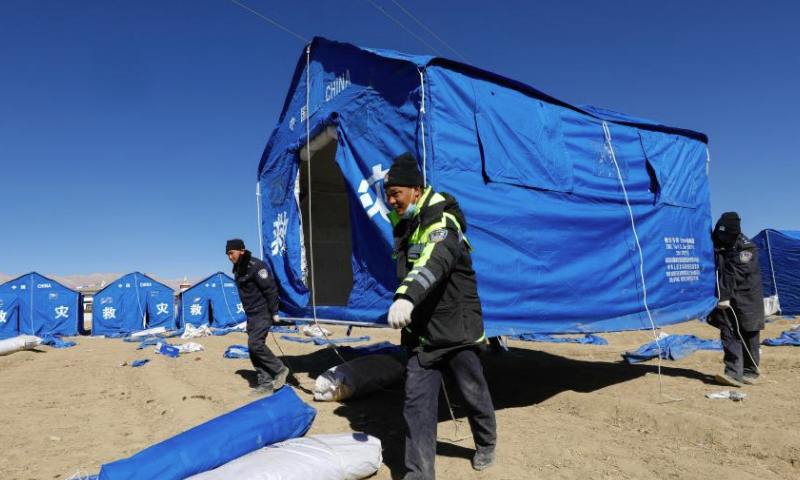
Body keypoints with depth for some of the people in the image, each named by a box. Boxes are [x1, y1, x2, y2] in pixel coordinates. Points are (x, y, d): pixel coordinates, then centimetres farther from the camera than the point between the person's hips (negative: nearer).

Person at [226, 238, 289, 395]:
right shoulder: (238, 270, 12)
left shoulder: (256, 266, -17)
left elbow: (271, 289, -19)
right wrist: (248, 314, 22)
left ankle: (280, 369, 0)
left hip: (263, 313, -9)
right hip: (251, 315, 9)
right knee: (253, 348, 6)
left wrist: (274, 312, -18)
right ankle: (266, 384, 12)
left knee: (255, 344, -18)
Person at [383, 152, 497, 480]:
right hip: (421, 333, 6)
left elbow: (435, 262, -37)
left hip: (456, 330, -6)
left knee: (474, 394, 12)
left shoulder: (442, 222, -16)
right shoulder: (403, 227, 10)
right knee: (417, 405, 0)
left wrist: (406, 297, -52)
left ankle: (486, 445, 39)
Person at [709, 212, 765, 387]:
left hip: (746, 299, -4)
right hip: (725, 300, 4)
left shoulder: (746, 248, -13)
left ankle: (750, 372, 18)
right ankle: (734, 373, -7)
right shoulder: (715, 245, 4)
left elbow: (735, 275, -19)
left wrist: (726, 297, -23)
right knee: (728, 334, -4)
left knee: (747, 336, 5)